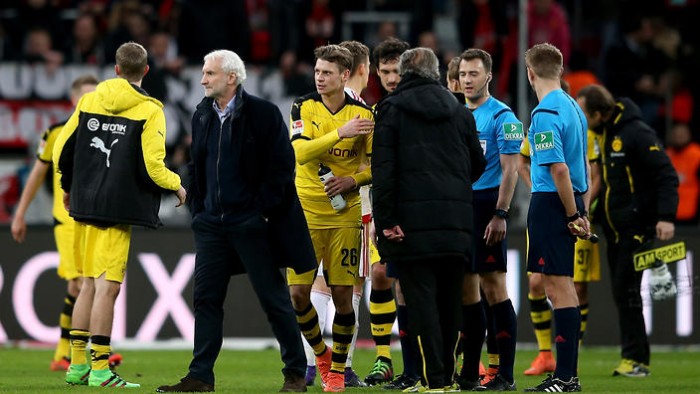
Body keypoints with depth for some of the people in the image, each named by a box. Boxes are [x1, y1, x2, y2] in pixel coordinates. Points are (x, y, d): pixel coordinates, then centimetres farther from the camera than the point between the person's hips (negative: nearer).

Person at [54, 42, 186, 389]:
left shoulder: (88, 101, 7)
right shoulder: (149, 110, -7)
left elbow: (62, 150, 9)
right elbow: (152, 167, -13)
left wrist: (69, 187, 27)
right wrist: (176, 186, 7)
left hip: (84, 205, 5)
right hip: (119, 209, -5)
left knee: (89, 284, 14)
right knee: (107, 287, -6)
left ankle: (77, 364, 16)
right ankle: (99, 369, -7)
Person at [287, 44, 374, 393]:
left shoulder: (363, 114, 0)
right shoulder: (303, 107, -2)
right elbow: (300, 152, -18)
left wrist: (352, 181, -12)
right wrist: (341, 132, -26)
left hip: (345, 216, 0)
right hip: (306, 213, 0)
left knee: (342, 294, -2)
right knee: (297, 293, -5)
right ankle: (320, 353, 20)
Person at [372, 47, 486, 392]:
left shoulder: (392, 109, 1)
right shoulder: (459, 111, 13)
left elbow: (383, 169, -8)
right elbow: (477, 165, 18)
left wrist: (386, 220, -9)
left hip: (413, 220, -4)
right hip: (456, 219, 4)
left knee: (421, 298, -4)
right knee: (449, 299, 12)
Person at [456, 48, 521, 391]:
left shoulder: (502, 116, -6)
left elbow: (509, 169, -11)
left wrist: (500, 214, -18)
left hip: (487, 205, -7)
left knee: (493, 284, -9)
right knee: (466, 288, 9)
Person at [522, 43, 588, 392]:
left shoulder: (545, 114, -15)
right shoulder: (572, 107, 14)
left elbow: (559, 170, -20)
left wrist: (573, 214, -13)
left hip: (550, 202, -9)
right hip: (567, 204, 9)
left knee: (559, 287, -9)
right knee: (559, 286, 13)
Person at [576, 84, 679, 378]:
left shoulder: (636, 133, -16)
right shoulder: (604, 133, 9)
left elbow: (667, 175, -17)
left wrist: (666, 217, -24)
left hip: (637, 228, -8)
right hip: (614, 229, 8)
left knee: (626, 292, -9)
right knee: (622, 294, 8)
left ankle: (635, 360, -5)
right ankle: (637, 359, 13)